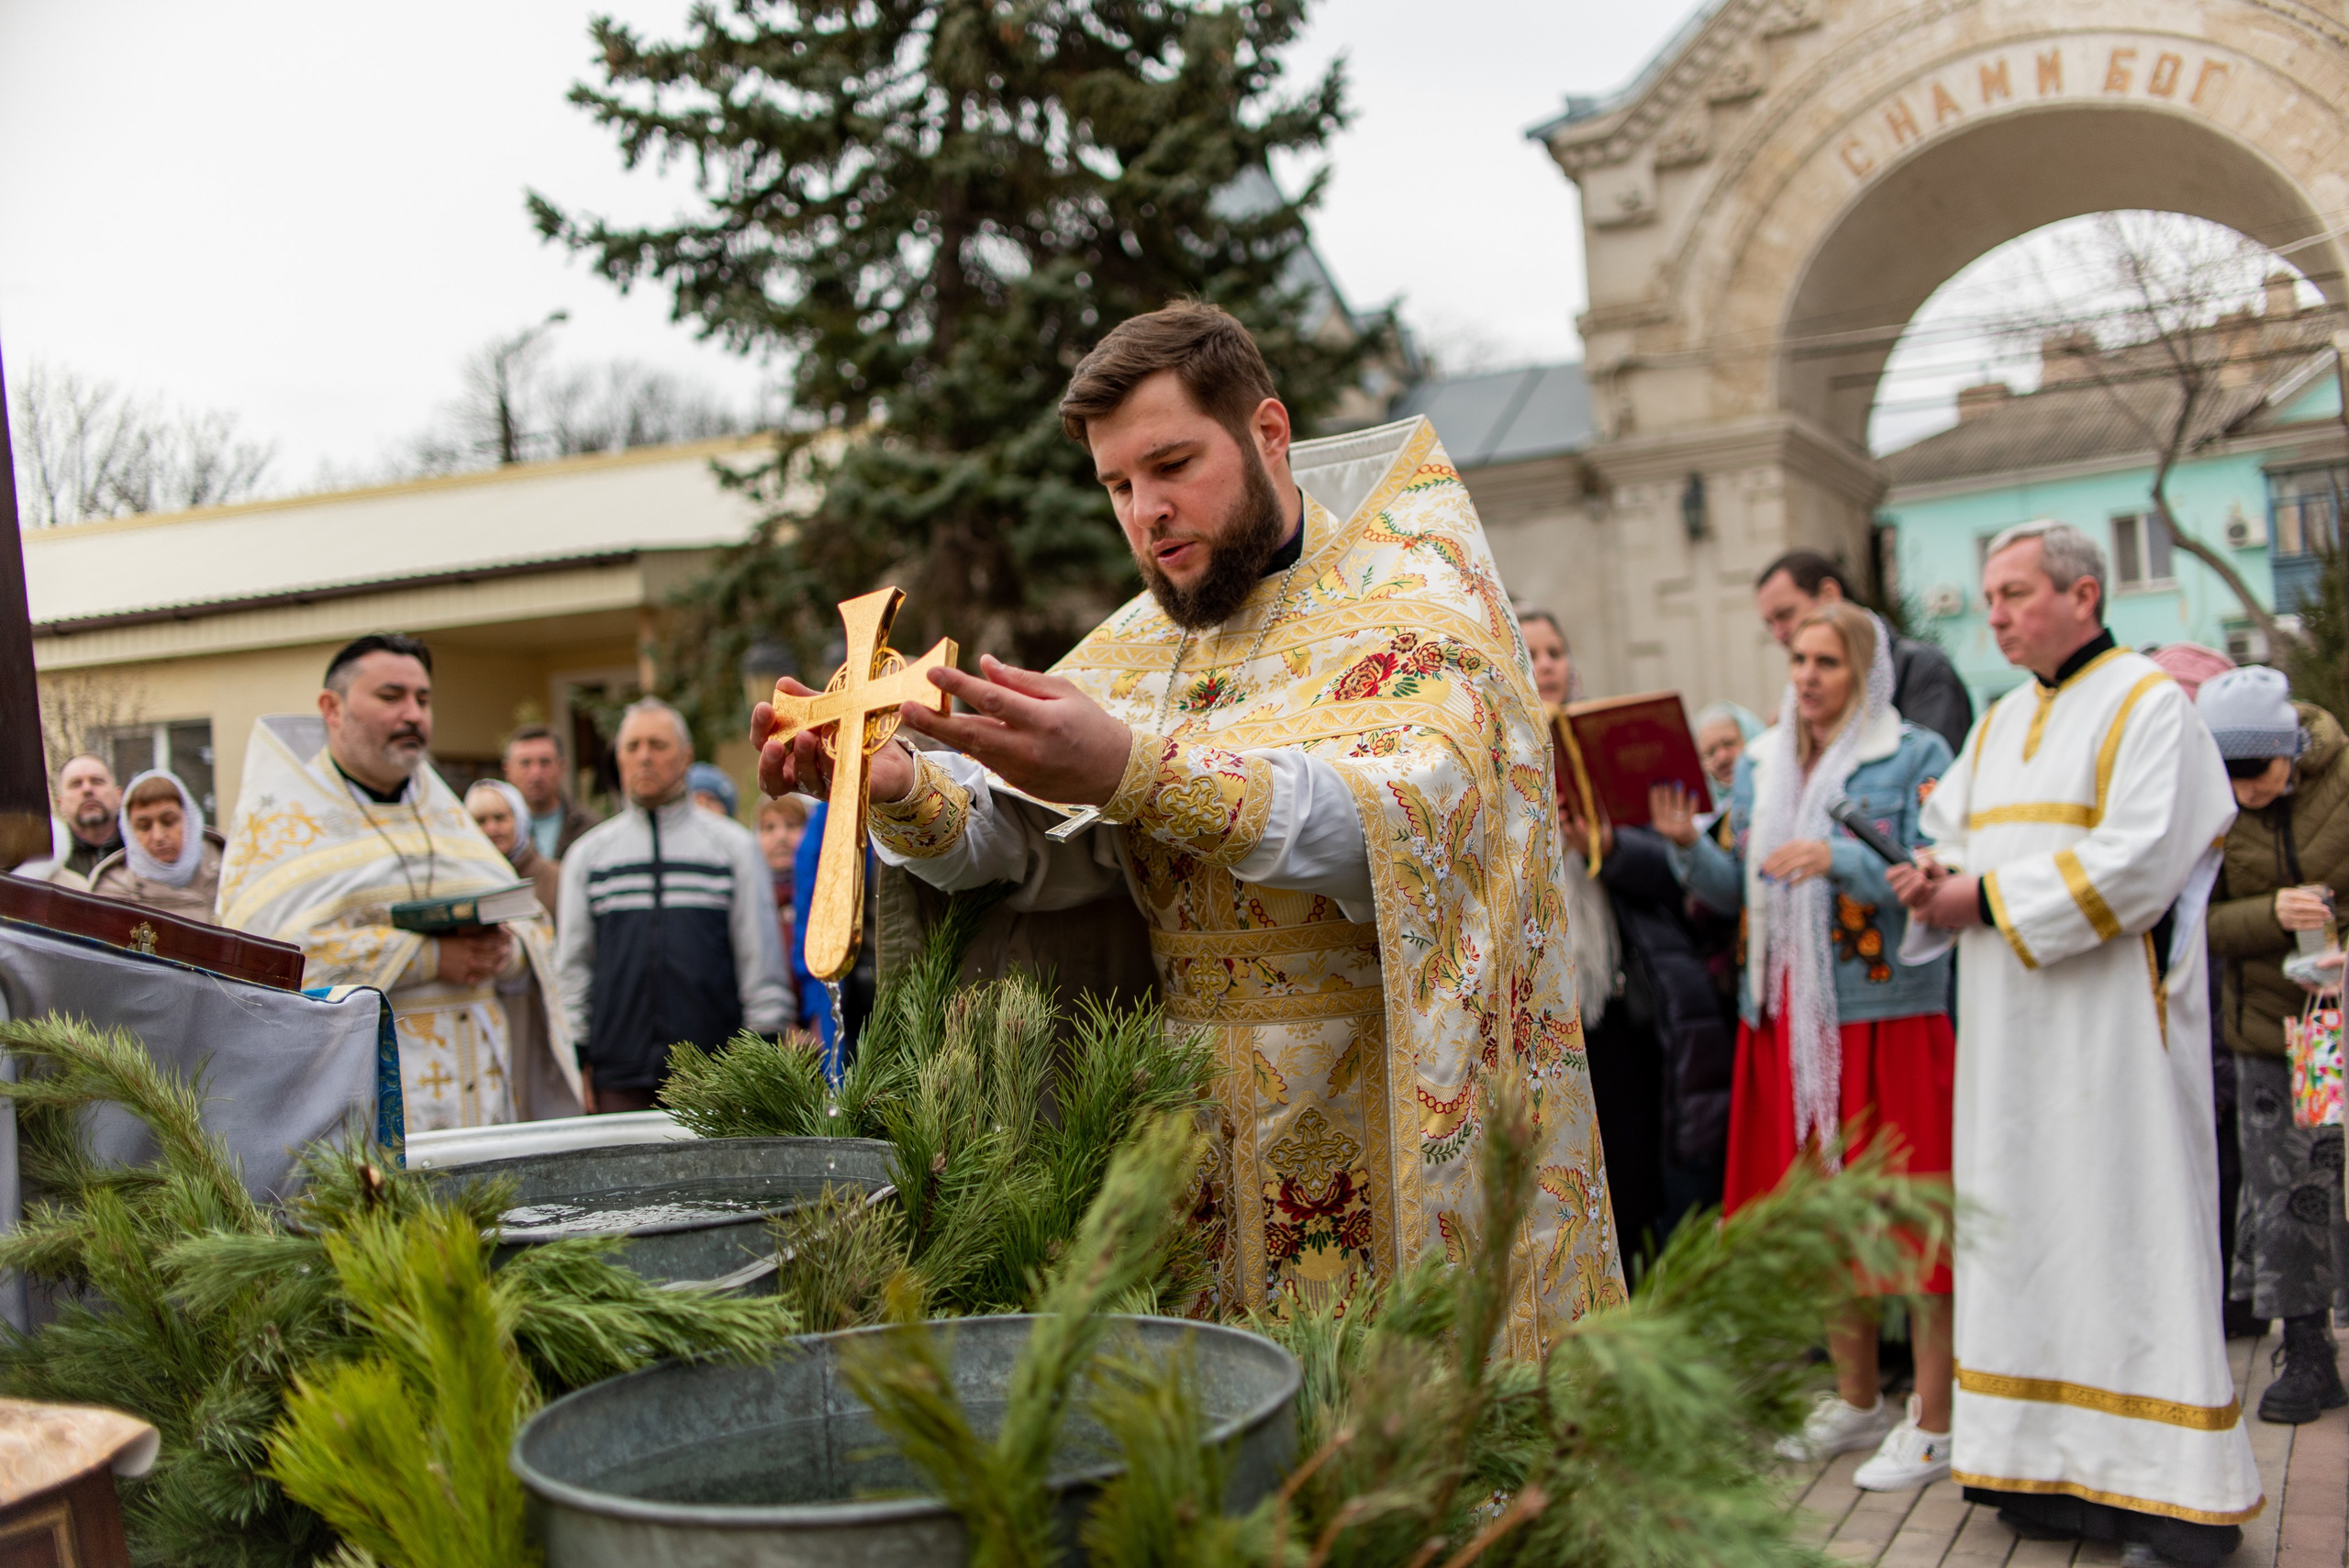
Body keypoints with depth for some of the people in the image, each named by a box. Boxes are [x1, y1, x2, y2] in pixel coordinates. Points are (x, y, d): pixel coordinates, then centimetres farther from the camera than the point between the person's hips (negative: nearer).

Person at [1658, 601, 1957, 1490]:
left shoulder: (1915, 758, -2)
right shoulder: (1760, 764, 14)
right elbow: (1735, 892, 12)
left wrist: (1839, 861, -23)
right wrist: (1689, 846, -6)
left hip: (1888, 1011, -5)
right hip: (1787, 1016, 6)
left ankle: (1932, 1419, 9)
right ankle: (1856, 1400, 28)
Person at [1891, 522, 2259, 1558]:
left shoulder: (2148, 702, -5)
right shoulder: (2000, 723, 18)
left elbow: (2139, 855, -17)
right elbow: (1949, 839, 20)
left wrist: (1991, 897, -14)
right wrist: (1933, 880, -3)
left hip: (2111, 1012, -7)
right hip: (2011, 1024, 7)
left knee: (2127, 1230, -5)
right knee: (2030, 1231, 6)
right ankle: (2060, 1463, 13)